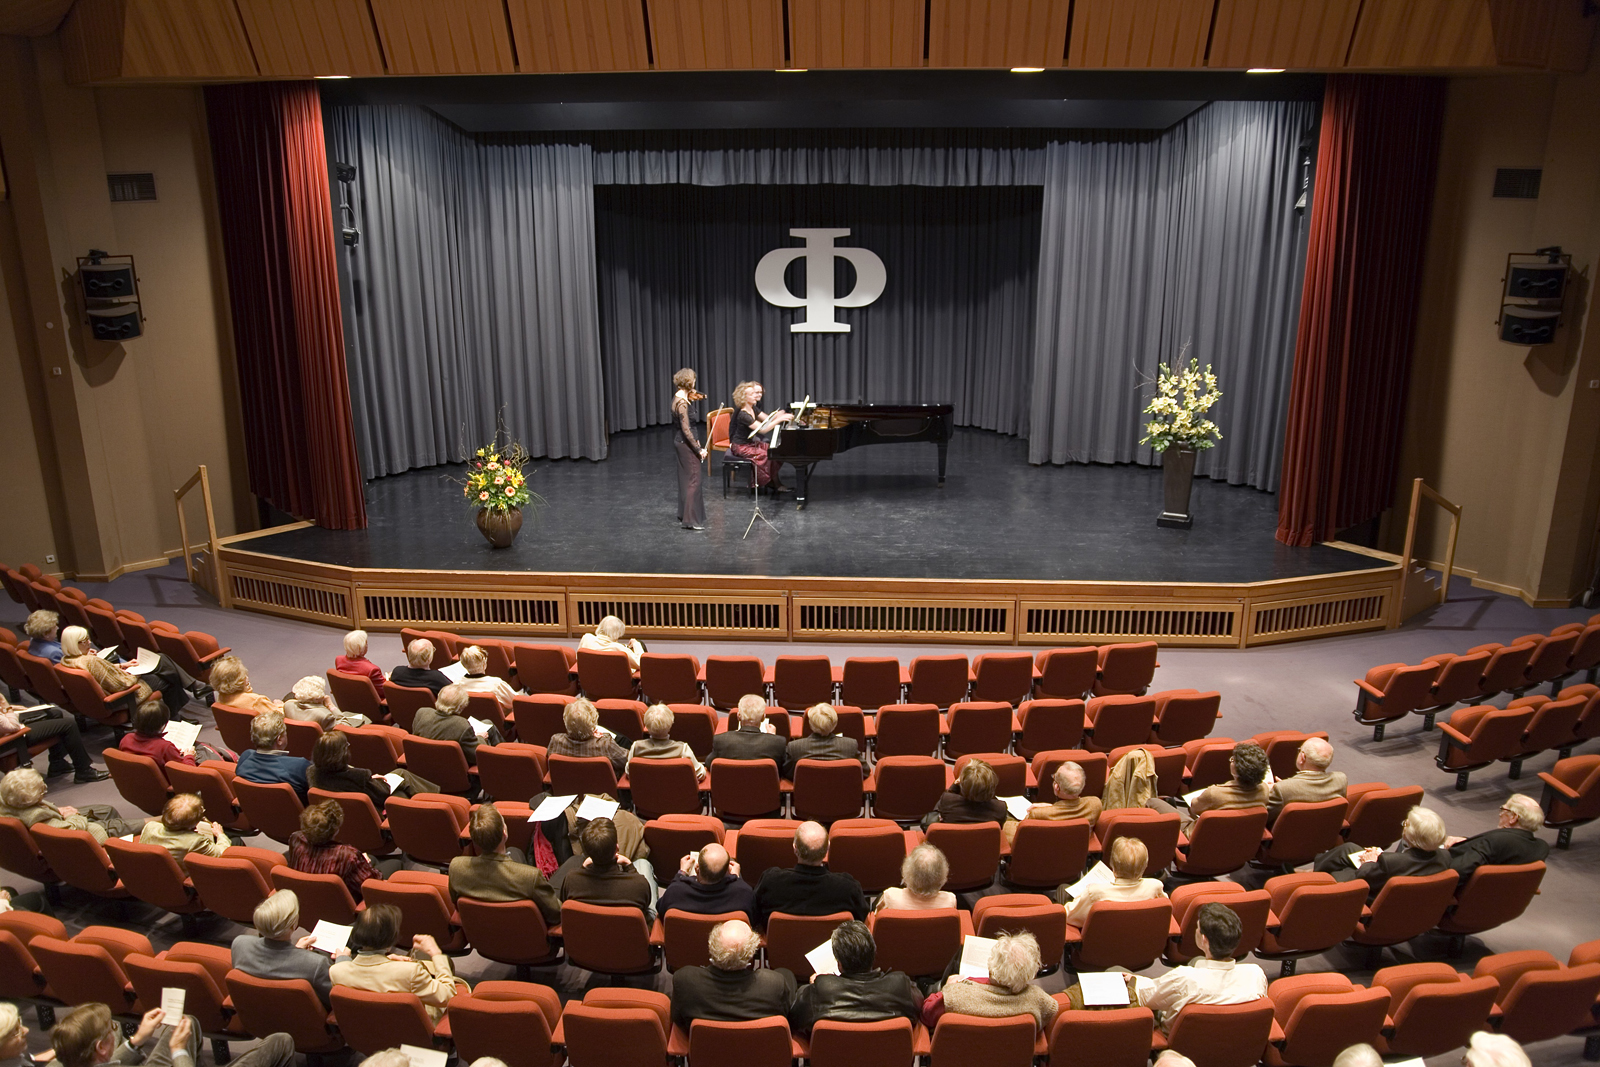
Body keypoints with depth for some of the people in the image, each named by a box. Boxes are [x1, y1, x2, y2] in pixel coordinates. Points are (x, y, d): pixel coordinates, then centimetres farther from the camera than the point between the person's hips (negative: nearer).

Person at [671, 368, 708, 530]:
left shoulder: (678, 397, 7)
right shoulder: (682, 402, -21)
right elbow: (686, 429, -24)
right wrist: (699, 449, -23)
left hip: (680, 442, 10)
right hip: (686, 443, -10)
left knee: (685, 479, 17)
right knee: (693, 480, -4)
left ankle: (683, 516, 26)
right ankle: (691, 520, -1)